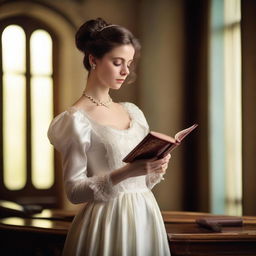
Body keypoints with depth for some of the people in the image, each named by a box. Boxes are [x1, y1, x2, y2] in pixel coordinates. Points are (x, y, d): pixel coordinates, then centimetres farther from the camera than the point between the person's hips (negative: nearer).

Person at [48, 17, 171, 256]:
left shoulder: (132, 111, 11)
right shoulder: (76, 119, -10)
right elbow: (74, 190, -14)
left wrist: (155, 169, -5)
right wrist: (124, 173, -25)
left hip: (146, 216, 7)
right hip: (108, 223, -6)